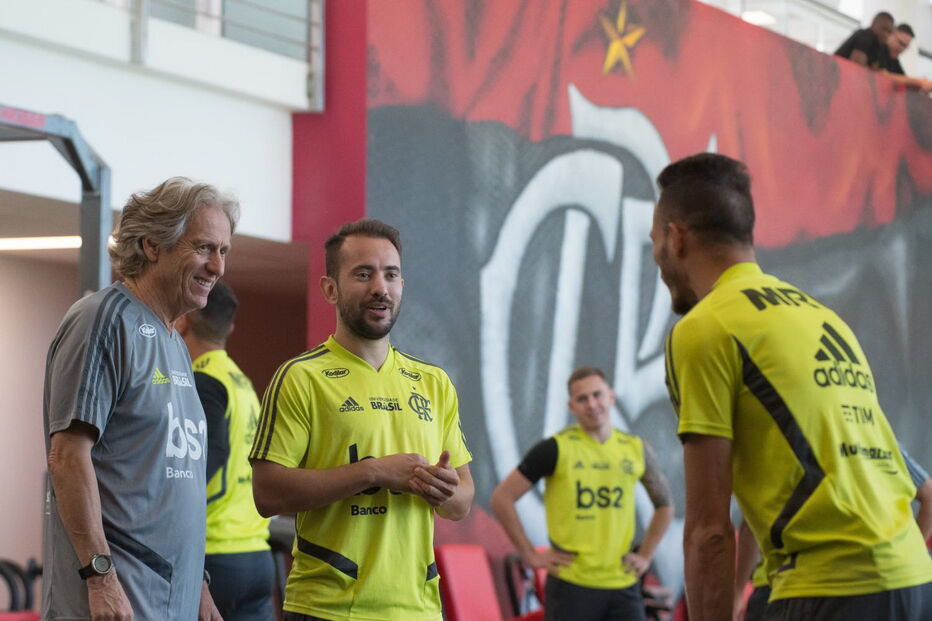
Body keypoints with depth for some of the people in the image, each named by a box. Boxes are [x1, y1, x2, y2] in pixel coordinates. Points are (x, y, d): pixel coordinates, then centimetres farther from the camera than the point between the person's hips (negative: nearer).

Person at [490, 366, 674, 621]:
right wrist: (530, 555, -5)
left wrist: (645, 556, 14)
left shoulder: (636, 449, 9)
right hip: (570, 586, -4)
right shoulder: (556, 449, -3)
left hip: (623, 584, 4)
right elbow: (502, 498, -3)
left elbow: (664, 504, 25)